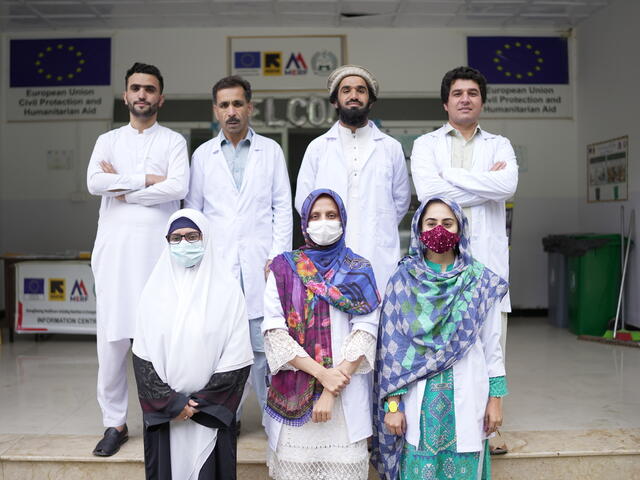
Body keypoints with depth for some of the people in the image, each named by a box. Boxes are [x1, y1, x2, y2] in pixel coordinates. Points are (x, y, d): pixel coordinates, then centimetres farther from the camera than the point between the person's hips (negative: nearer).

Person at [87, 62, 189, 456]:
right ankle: (115, 423, 12)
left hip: (160, 248, -2)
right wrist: (147, 179, -7)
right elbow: (94, 183, -2)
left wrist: (124, 189, -4)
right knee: (112, 337, 1)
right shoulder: (108, 140, 17)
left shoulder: (173, 141, 11)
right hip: (115, 246, 2)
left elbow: (179, 187, -7)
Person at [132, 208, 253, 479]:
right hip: (163, 412, 2)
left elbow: (237, 358, -6)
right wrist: (172, 403, -8)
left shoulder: (226, 289, -4)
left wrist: (201, 403, -9)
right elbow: (143, 356, 0)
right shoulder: (156, 289, 2)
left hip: (211, 413, -1)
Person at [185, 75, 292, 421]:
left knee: (265, 344, -3)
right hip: (216, 263, 1)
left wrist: (278, 256, -3)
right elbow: (192, 211, 12)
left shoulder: (271, 150, 11)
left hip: (260, 263, -1)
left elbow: (283, 207, 7)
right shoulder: (203, 155, 13)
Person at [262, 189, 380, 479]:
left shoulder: (359, 272, 5)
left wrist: (331, 392, -13)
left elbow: (365, 331, -5)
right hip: (294, 391, 0)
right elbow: (274, 330, -5)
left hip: (347, 392, 0)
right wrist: (321, 373, -14)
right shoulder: (284, 268, 4)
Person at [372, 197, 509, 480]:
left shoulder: (480, 282, 3)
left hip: (466, 399, 1)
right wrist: (392, 404, -5)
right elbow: (391, 348, -1)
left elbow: (491, 345, 6)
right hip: (418, 401, -1)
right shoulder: (403, 281, -1)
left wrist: (496, 399, 4)